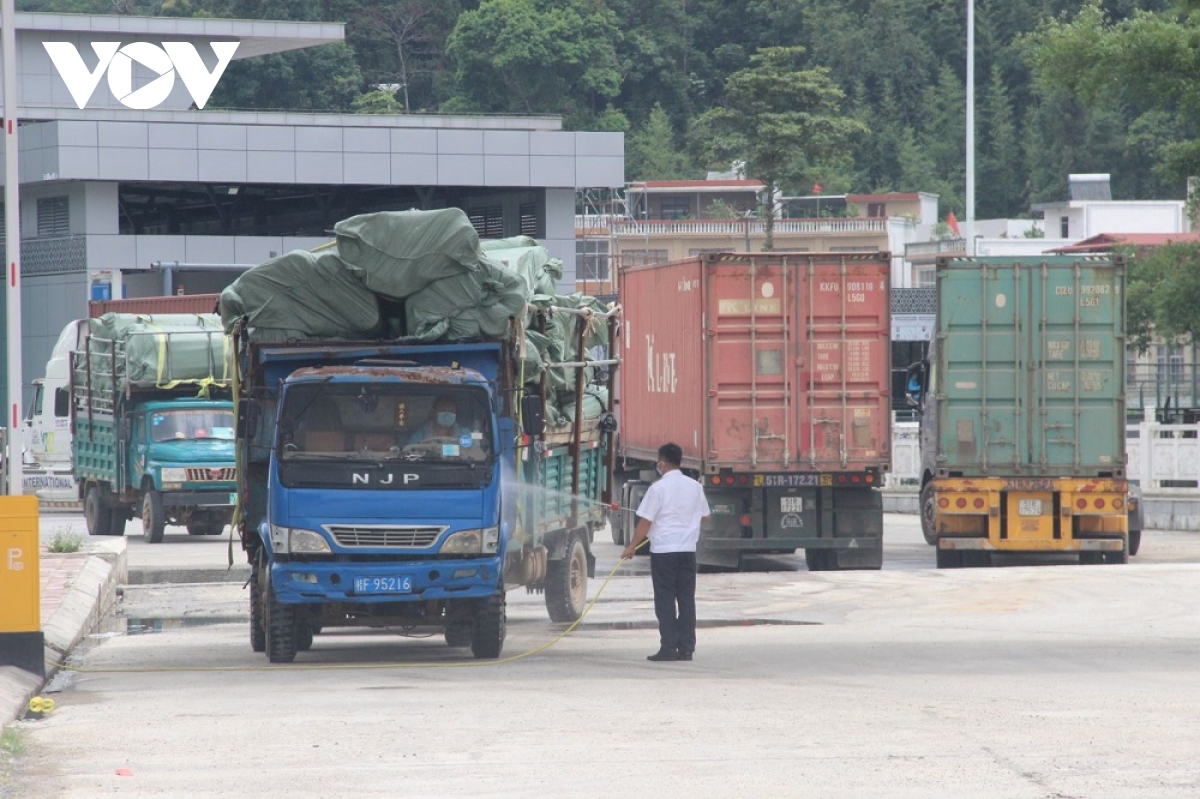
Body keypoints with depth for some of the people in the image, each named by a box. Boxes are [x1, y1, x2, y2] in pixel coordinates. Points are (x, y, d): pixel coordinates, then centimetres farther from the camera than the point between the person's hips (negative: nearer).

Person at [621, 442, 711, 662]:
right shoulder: (695, 487, 6)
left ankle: (669, 648, -3)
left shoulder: (658, 488, -10)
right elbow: (705, 516, 18)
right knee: (686, 599, 7)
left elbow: (645, 522, -11)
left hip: (663, 550, -5)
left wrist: (632, 547, 0)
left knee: (665, 601, 0)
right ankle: (686, 648, 6)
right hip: (688, 550, 5)